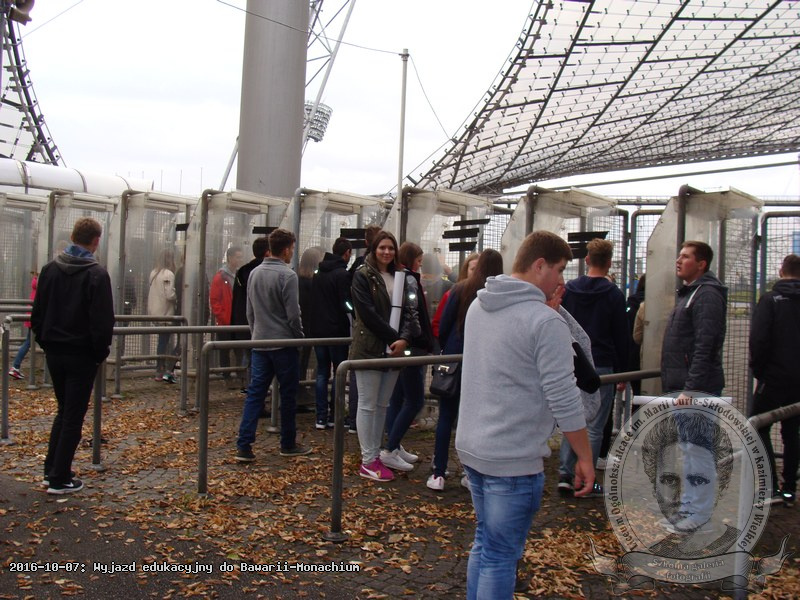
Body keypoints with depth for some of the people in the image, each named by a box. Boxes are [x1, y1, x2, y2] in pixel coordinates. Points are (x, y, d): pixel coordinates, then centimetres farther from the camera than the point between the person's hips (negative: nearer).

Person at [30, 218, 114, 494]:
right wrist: (101, 352, -5)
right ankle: (59, 479, 10)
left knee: (64, 410, 21)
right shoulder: (96, 274, -15)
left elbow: (37, 313, 7)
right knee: (73, 416, 4)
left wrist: (45, 342, 15)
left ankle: (51, 470, 24)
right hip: (81, 355, -6)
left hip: (54, 353, 6)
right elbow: (102, 321, -18)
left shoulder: (50, 268, 3)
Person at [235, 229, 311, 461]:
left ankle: (244, 446, 1)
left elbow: (250, 311, 14)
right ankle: (288, 444, 17)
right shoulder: (287, 275, -14)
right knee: (288, 395, 7)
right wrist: (300, 337, 1)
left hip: (259, 344, 6)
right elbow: (293, 314, -14)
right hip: (283, 344, -6)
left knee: (255, 393, 6)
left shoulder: (254, 273, 8)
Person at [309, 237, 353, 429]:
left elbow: (313, 302, 15)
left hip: (317, 329, 7)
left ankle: (321, 417, 9)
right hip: (337, 330, -7)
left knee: (322, 372, 9)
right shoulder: (342, 274, -12)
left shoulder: (318, 273, 11)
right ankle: (334, 417, 4)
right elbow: (345, 304, -16)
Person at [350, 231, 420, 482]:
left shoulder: (400, 277, 13)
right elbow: (368, 312, -13)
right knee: (368, 404, -1)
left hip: (393, 349, 6)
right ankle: (368, 461, 5)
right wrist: (394, 337, -15)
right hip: (369, 348, -6)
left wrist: (404, 338, -12)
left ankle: (375, 456, 19)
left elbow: (409, 310, 6)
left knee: (382, 405, 11)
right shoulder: (363, 275, -5)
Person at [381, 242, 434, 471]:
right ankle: (389, 451, -3)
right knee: (415, 400, -5)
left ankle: (394, 447, 21)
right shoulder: (409, 279, -12)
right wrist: (424, 343, -15)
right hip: (411, 347, -10)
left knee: (398, 398, 13)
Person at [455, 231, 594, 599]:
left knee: (484, 544, 22)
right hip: (513, 459, -8)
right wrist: (585, 458, -5)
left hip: (470, 447, 8)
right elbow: (564, 400, -17)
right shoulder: (546, 322, -18)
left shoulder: (478, 306, 7)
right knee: (501, 557, 5)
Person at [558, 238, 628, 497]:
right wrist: (622, 373, 7)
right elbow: (621, 337, -1)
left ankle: (565, 474, 10)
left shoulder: (568, 290, 3)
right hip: (601, 367, -3)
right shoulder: (614, 295, -5)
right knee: (595, 426, 4)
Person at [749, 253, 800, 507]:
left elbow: (758, 339, -16)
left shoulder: (771, 299, -9)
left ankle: (771, 486, -1)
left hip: (774, 378, -5)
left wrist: (757, 369, -3)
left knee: (760, 429, 5)